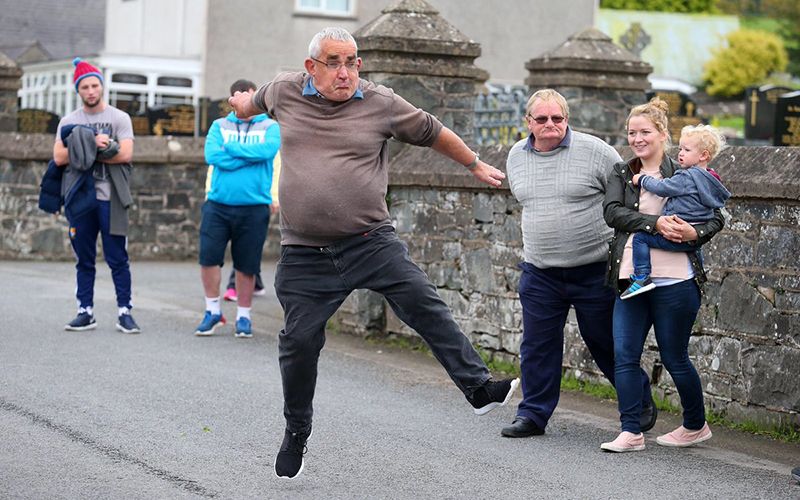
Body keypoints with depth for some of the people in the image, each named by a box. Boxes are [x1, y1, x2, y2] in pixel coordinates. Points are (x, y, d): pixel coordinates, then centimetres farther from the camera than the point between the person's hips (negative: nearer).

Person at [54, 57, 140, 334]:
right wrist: (92, 145, -13)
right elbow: (59, 157, -2)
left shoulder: (119, 118, 3)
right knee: (84, 259, 8)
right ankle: (85, 312, 14)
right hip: (80, 197, 3)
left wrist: (85, 152, -8)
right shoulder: (69, 122, 11)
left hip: (110, 197, -3)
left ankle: (124, 312, 2)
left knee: (118, 259, -1)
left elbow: (125, 154, -11)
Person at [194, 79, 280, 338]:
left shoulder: (270, 127, 6)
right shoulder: (219, 126, 9)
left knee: (246, 265, 4)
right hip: (218, 204, 1)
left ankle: (243, 317, 18)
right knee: (208, 257, -7)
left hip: (254, 207, -1)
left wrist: (230, 148, -9)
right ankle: (213, 311, 10)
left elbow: (268, 150, -16)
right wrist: (251, 155, -9)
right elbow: (213, 156, -9)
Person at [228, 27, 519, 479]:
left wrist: (476, 165, 24)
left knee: (424, 303, -15)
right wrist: (244, 106, 49)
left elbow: (433, 132, 14)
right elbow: (257, 99, 28)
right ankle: (296, 430, 22)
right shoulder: (284, 92, 2)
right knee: (299, 341, 2)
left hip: (371, 242, -1)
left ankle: (480, 387, -11)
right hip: (306, 255, 1)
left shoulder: (381, 103, -2)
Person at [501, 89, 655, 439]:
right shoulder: (516, 157, 6)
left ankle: (641, 405, 25)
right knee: (537, 347, 4)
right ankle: (533, 415, 14)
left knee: (607, 343, 7)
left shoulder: (594, 151, -9)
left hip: (594, 270, -4)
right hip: (540, 273, 4)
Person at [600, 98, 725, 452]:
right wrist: (655, 223, -21)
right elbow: (612, 211, -8)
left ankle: (696, 426, 25)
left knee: (674, 358, 6)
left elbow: (717, 217, 3)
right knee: (624, 356, -3)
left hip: (674, 280, -4)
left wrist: (695, 233, -18)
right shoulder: (621, 174, 9)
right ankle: (631, 433, 2)